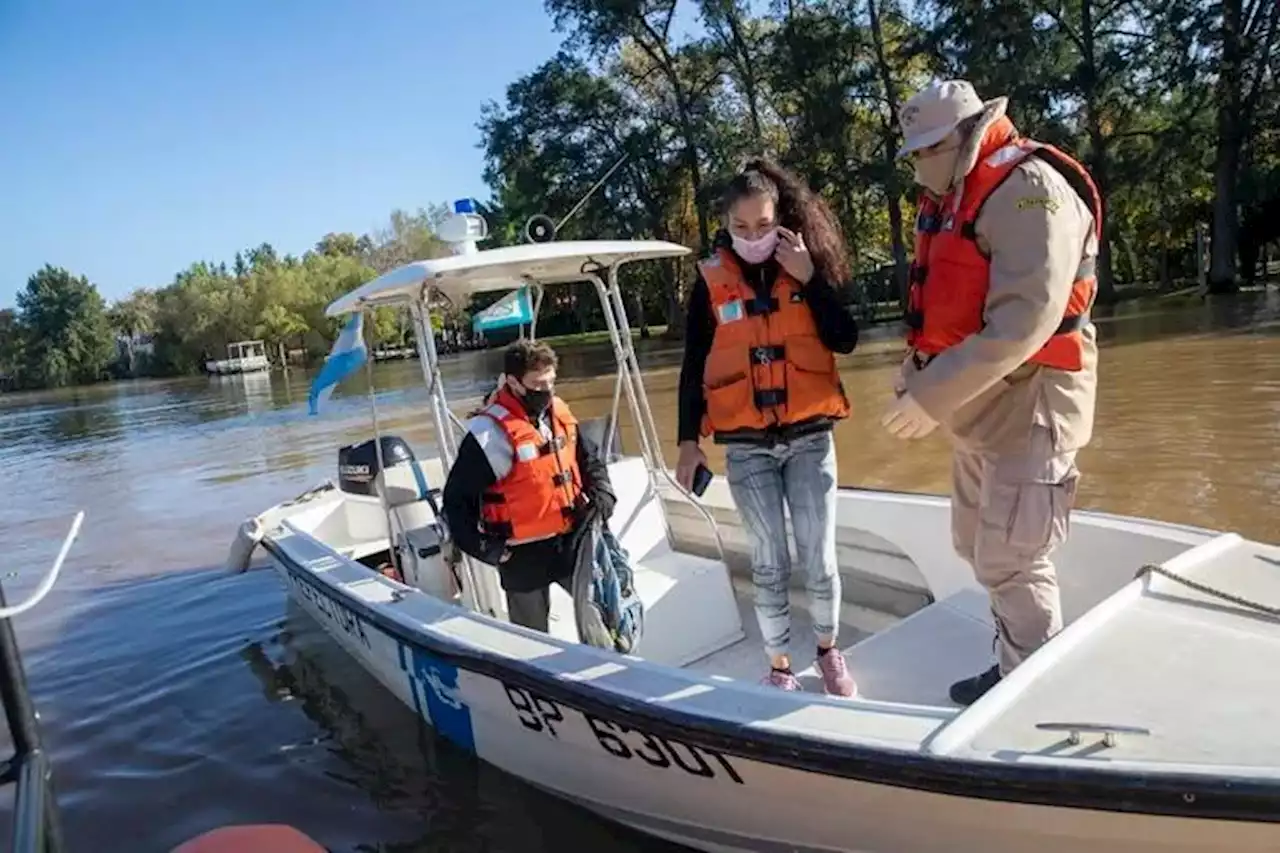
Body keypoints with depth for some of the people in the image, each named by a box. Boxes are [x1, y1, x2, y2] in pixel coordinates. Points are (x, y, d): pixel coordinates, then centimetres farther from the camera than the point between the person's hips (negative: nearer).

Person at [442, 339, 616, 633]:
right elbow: (455, 499, -16)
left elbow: (591, 459, 16)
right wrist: (484, 548, -16)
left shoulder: (558, 412, 1)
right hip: (525, 553, -6)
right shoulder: (492, 433, -20)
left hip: (570, 540, 6)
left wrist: (601, 494, 0)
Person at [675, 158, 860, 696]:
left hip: (810, 438, 1)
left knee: (819, 559, 5)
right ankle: (779, 666, 24)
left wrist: (810, 278, -16)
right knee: (769, 564, 6)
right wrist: (689, 440, -1)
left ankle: (829, 652, 30)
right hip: (746, 447, 0)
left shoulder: (809, 266, 2)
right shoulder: (711, 281, 0)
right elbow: (693, 367, 2)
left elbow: (845, 341, -9)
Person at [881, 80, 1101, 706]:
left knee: (1011, 563, -5)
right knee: (978, 548, 18)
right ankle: (1014, 670, 34)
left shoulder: (1029, 190, -16)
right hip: (980, 406, 10)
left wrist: (933, 397, -27)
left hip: (1028, 405, -10)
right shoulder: (955, 196, 14)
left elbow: (1024, 321, -27)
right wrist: (916, 369, 1)